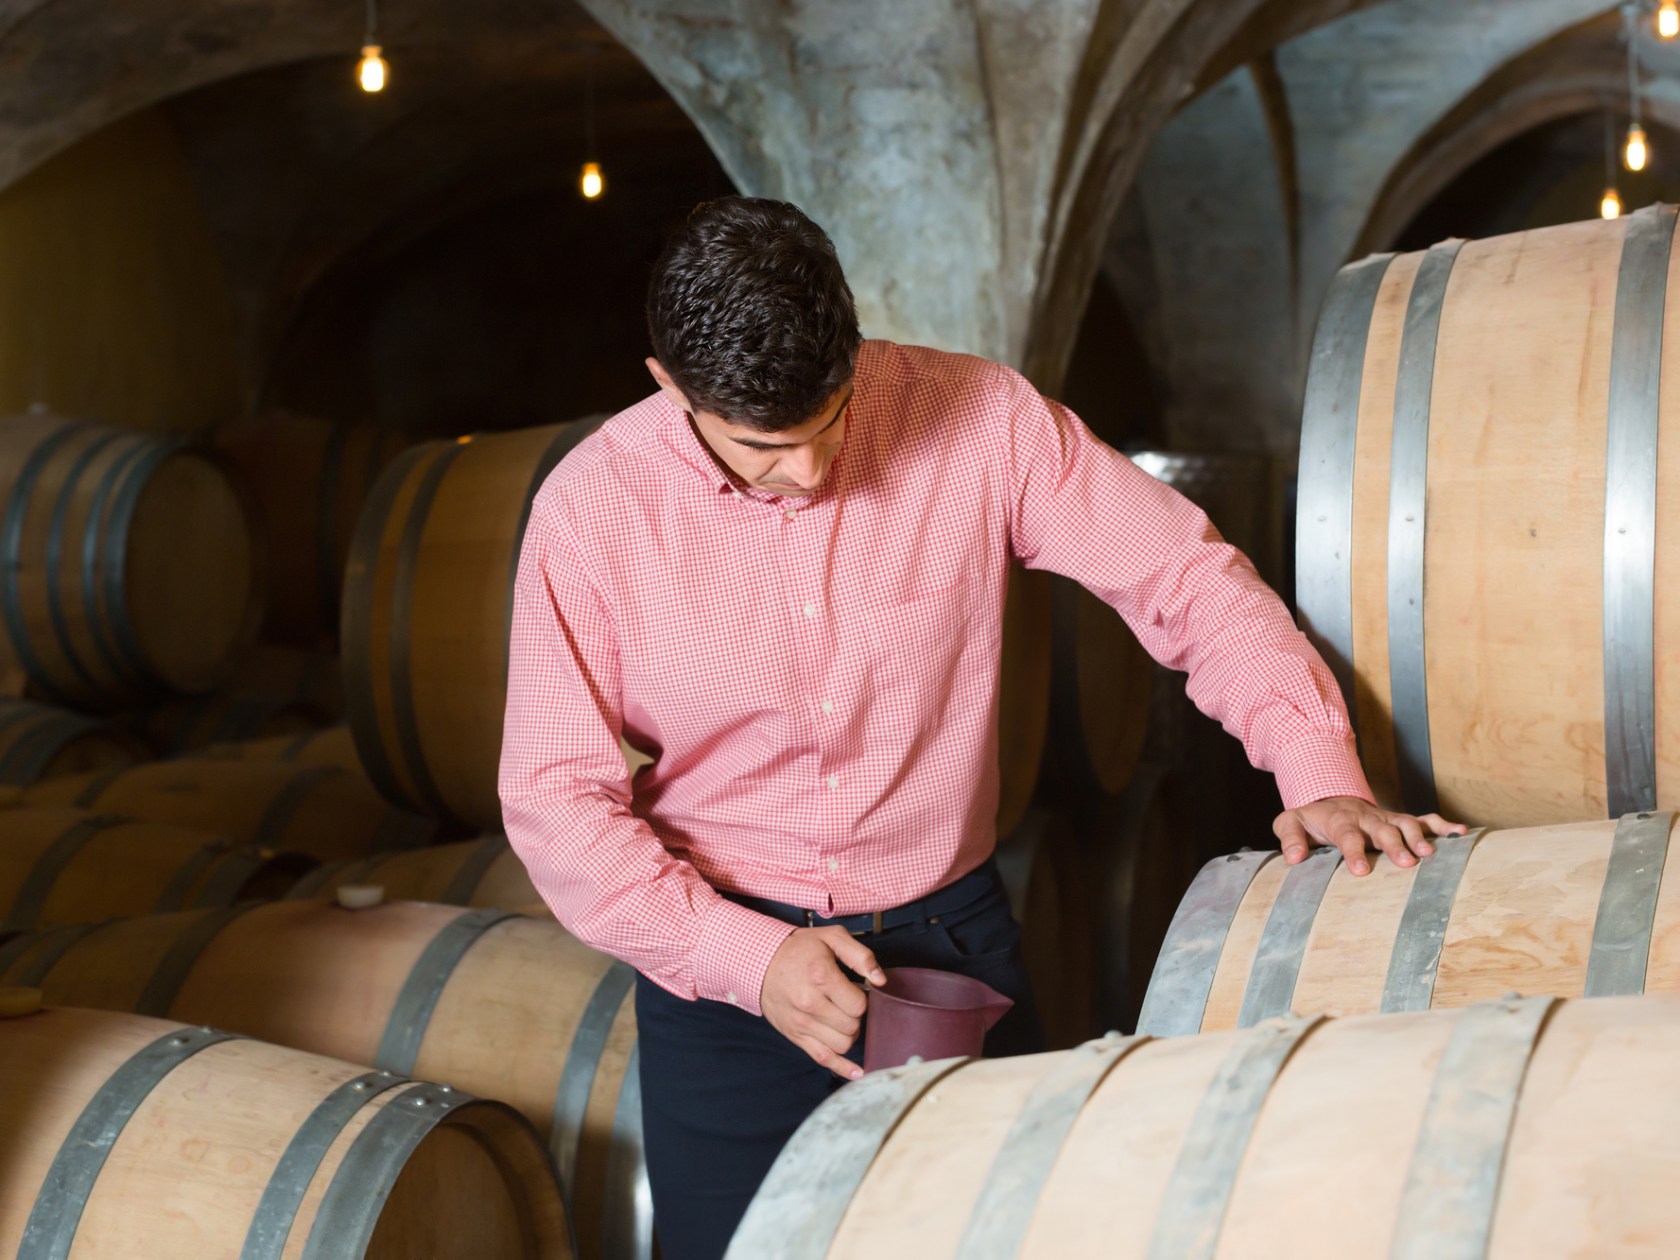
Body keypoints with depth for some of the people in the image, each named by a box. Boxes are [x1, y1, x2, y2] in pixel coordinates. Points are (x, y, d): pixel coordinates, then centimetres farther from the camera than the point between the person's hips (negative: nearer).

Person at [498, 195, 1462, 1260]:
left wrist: (1320, 771, -17)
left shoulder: (977, 418, -12)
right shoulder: (591, 510, -13)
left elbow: (1185, 571, -6)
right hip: (721, 955, -1)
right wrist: (747, 956, -20)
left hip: (954, 933, 1)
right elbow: (558, 799, -10)